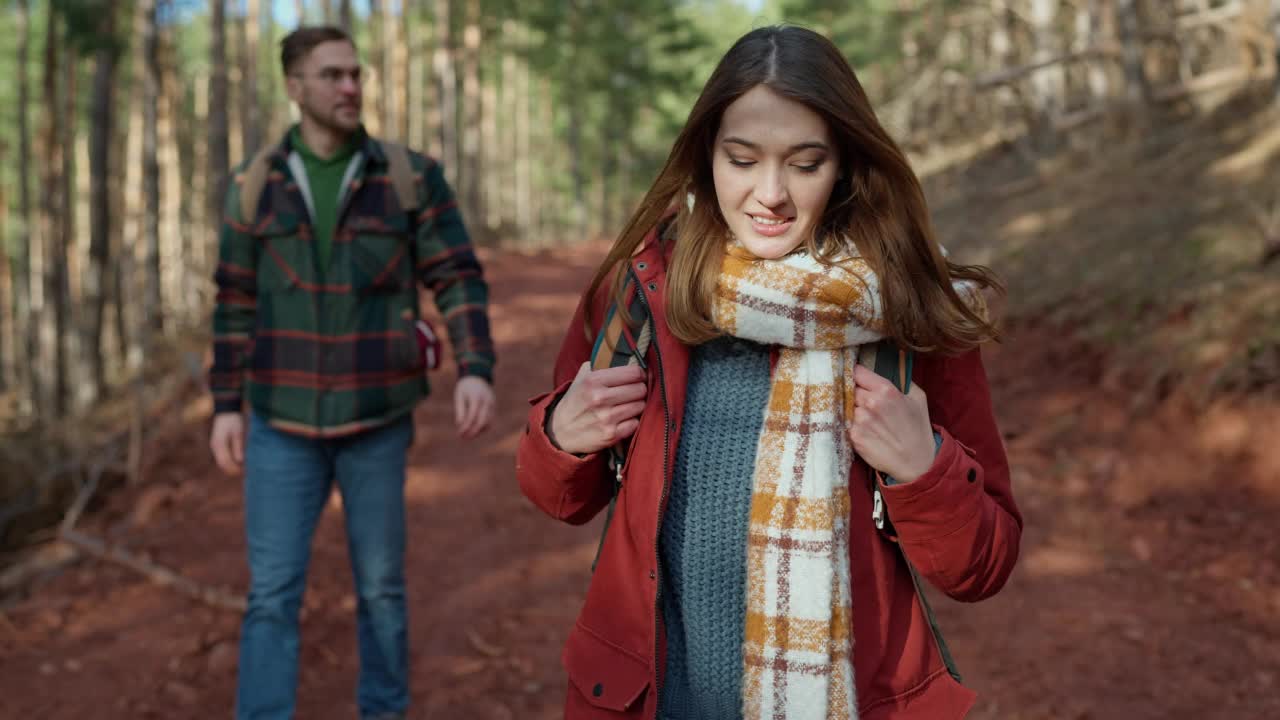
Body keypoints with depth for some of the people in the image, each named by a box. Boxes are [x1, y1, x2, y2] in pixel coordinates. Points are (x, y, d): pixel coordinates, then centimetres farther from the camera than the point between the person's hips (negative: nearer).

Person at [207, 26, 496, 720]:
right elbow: (236, 301, 5)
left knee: (380, 582, 9)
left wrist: (476, 371, -24)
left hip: (375, 418, -1)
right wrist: (226, 408, 2)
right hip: (283, 420, 1)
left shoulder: (411, 176, -5)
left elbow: (460, 282, -8)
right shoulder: (255, 184, 0)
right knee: (272, 592, -1)